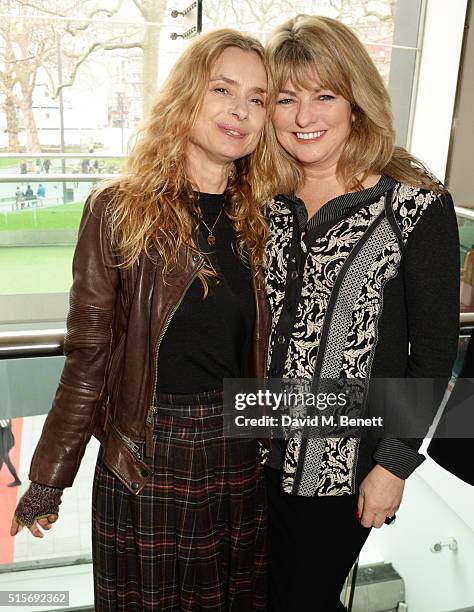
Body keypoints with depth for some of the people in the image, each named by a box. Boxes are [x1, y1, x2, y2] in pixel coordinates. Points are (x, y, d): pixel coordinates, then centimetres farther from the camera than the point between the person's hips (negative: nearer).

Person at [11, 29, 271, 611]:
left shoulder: (263, 216, -1)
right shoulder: (119, 211, -10)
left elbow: (268, 351, 6)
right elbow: (87, 357, -7)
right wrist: (46, 484, -3)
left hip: (243, 456, 3)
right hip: (145, 458, -2)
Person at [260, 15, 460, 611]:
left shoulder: (418, 207, -14)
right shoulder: (266, 201, 0)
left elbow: (434, 350, -10)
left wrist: (395, 464, -10)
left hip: (342, 467, -4)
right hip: (259, 453, 5)